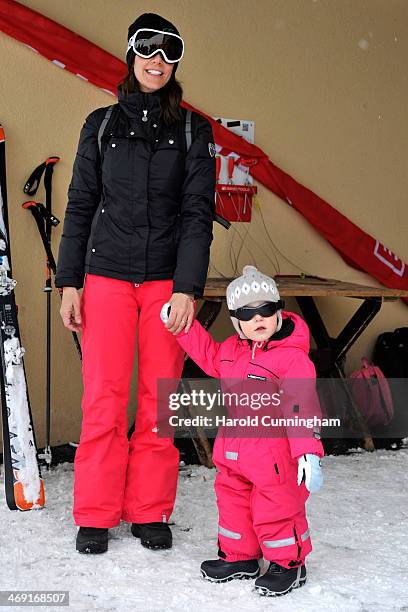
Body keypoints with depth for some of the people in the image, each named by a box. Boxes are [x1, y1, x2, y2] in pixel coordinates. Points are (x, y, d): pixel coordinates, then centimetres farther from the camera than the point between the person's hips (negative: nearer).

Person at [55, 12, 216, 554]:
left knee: (159, 399, 1)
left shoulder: (193, 130, 7)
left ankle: (151, 511, 14)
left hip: (168, 280, 0)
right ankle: (95, 514, 11)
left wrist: (187, 288, -12)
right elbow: (81, 206, 9)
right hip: (107, 277, 0)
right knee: (104, 397, -2)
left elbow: (198, 213, -1)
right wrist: (69, 282, 2)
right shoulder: (101, 124, 10)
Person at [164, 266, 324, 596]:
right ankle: (239, 556, 36)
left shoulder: (292, 357, -18)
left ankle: (289, 563, 21)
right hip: (233, 452, 8)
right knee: (232, 500, 18)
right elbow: (208, 356, 27)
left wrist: (309, 454, -30)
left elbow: (302, 409, -23)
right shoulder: (231, 349, 5)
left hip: (273, 454, -8)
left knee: (276, 509, 1)